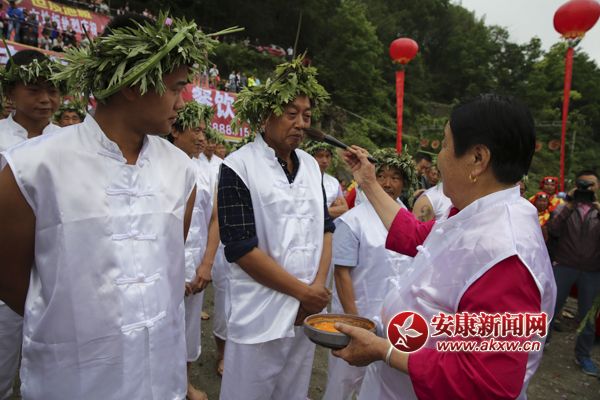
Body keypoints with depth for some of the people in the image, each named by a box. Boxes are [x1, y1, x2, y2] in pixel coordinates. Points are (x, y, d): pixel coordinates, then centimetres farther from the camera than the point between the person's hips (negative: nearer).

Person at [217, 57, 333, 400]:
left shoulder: (311, 165, 6)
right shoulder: (238, 168, -13)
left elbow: (325, 227, 9)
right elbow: (241, 247, -17)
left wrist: (319, 286, -6)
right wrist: (303, 291, -12)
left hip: (308, 307, 6)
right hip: (261, 313, -5)